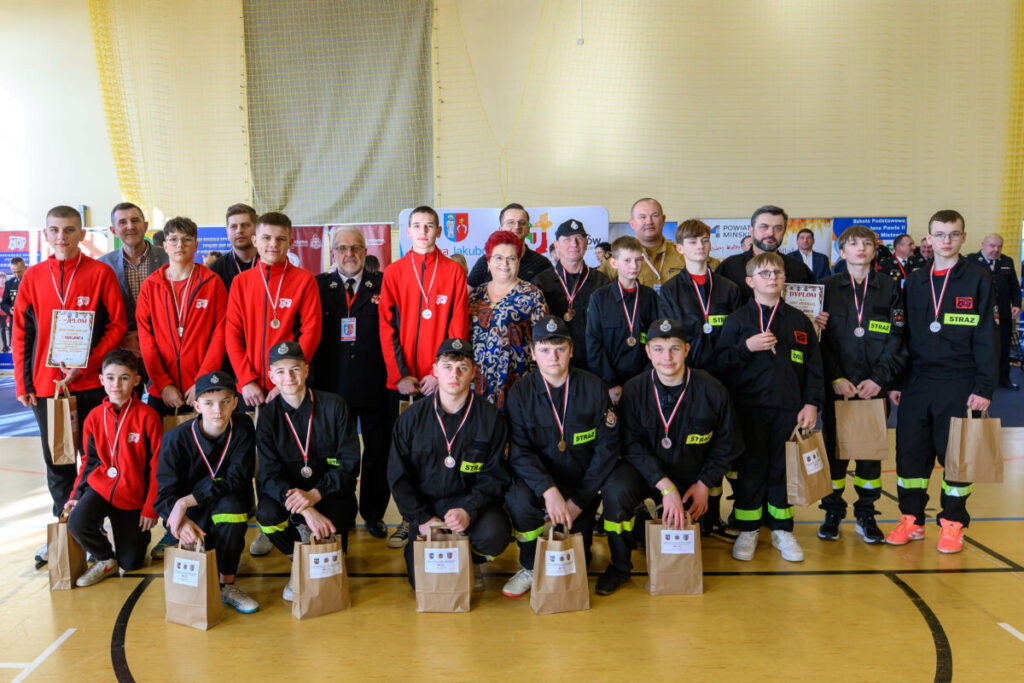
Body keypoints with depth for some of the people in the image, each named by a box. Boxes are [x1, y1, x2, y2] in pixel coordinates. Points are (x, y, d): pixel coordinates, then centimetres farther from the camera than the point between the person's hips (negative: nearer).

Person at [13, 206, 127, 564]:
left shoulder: (100, 273, -2)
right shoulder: (33, 276, 7)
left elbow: (117, 325, -6)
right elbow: (21, 333, 9)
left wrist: (87, 365, -15)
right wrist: (22, 383, 4)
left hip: (91, 385, -3)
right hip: (46, 386, 3)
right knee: (57, 464, 12)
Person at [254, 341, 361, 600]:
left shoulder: (334, 406, -6)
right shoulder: (268, 416, -3)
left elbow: (350, 462, -7)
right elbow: (269, 475, -12)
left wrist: (315, 494, -25)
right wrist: (305, 510, -31)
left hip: (331, 492, -1)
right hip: (289, 491, 2)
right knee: (267, 514, -30)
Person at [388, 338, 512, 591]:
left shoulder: (490, 418, -4)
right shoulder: (412, 418, -1)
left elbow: (495, 476, -4)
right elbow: (398, 476, 2)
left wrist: (469, 511, -20)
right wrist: (422, 518, -9)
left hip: (471, 501, 0)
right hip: (424, 504, 1)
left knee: (494, 535, -31)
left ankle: (472, 561, 5)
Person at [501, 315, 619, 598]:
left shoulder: (594, 388, -6)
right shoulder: (520, 393, -7)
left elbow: (607, 447, -6)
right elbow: (518, 452, -13)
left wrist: (579, 500, -12)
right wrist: (548, 490, -31)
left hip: (582, 482, 1)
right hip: (539, 480, 0)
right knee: (518, 501, -33)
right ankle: (530, 567, -4)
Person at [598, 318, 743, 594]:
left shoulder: (711, 390, -10)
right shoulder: (634, 390, -11)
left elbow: (727, 443, 3)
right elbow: (632, 445, -15)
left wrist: (704, 484, -5)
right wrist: (665, 486, -26)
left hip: (691, 478, 2)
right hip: (645, 471, -2)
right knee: (614, 490, -32)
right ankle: (619, 566, -8)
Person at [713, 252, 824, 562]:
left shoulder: (799, 321, 11)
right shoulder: (738, 319, 3)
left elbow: (813, 366, 11)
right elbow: (720, 364, -2)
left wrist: (811, 403, 2)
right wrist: (747, 347, -16)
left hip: (789, 408, 2)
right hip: (749, 408, -2)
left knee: (784, 468, 6)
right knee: (750, 469, 1)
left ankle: (782, 529, 21)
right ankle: (747, 530, 15)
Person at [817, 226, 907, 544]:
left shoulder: (890, 288, 5)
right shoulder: (828, 288, 4)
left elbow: (897, 338, 0)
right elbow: (821, 337, -1)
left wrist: (879, 378, -10)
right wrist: (836, 377, -11)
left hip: (875, 387, 1)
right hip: (836, 386, 0)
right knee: (835, 450, 5)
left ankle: (866, 515, 20)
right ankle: (833, 512, 19)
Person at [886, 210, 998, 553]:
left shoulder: (979, 280, -1)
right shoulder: (914, 282, 9)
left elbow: (986, 337, -4)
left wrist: (984, 387, -10)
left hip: (959, 384, -3)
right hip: (916, 383, 3)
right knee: (910, 452, 5)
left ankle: (952, 523, 19)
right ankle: (912, 519, 19)